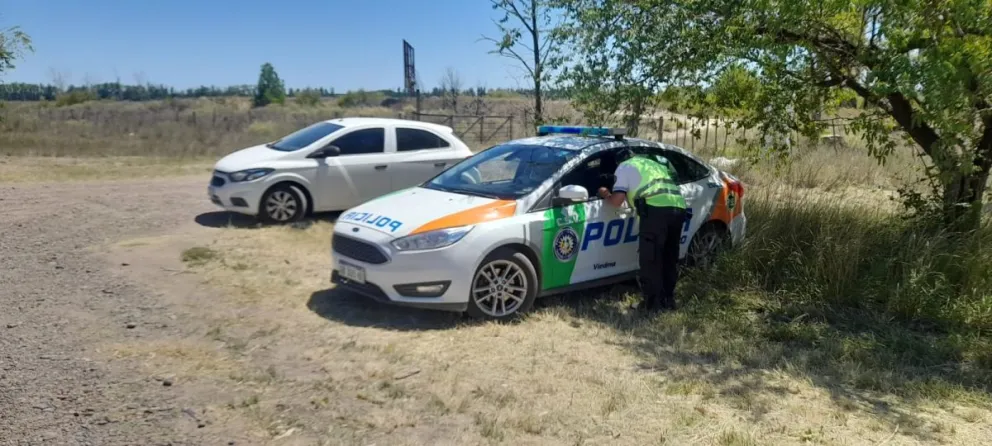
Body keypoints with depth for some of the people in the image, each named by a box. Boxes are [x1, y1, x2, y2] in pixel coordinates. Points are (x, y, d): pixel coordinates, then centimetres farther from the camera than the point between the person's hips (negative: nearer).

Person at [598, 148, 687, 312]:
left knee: (650, 258, 2)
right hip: (678, 207, 7)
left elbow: (617, 200, 7)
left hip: (656, 208, -7)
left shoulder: (625, 167, 17)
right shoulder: (654, 164, 37)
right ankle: (668, 299, 25)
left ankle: (653, 303, 4)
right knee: (670, 257, 17)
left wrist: (605, 195, 28)